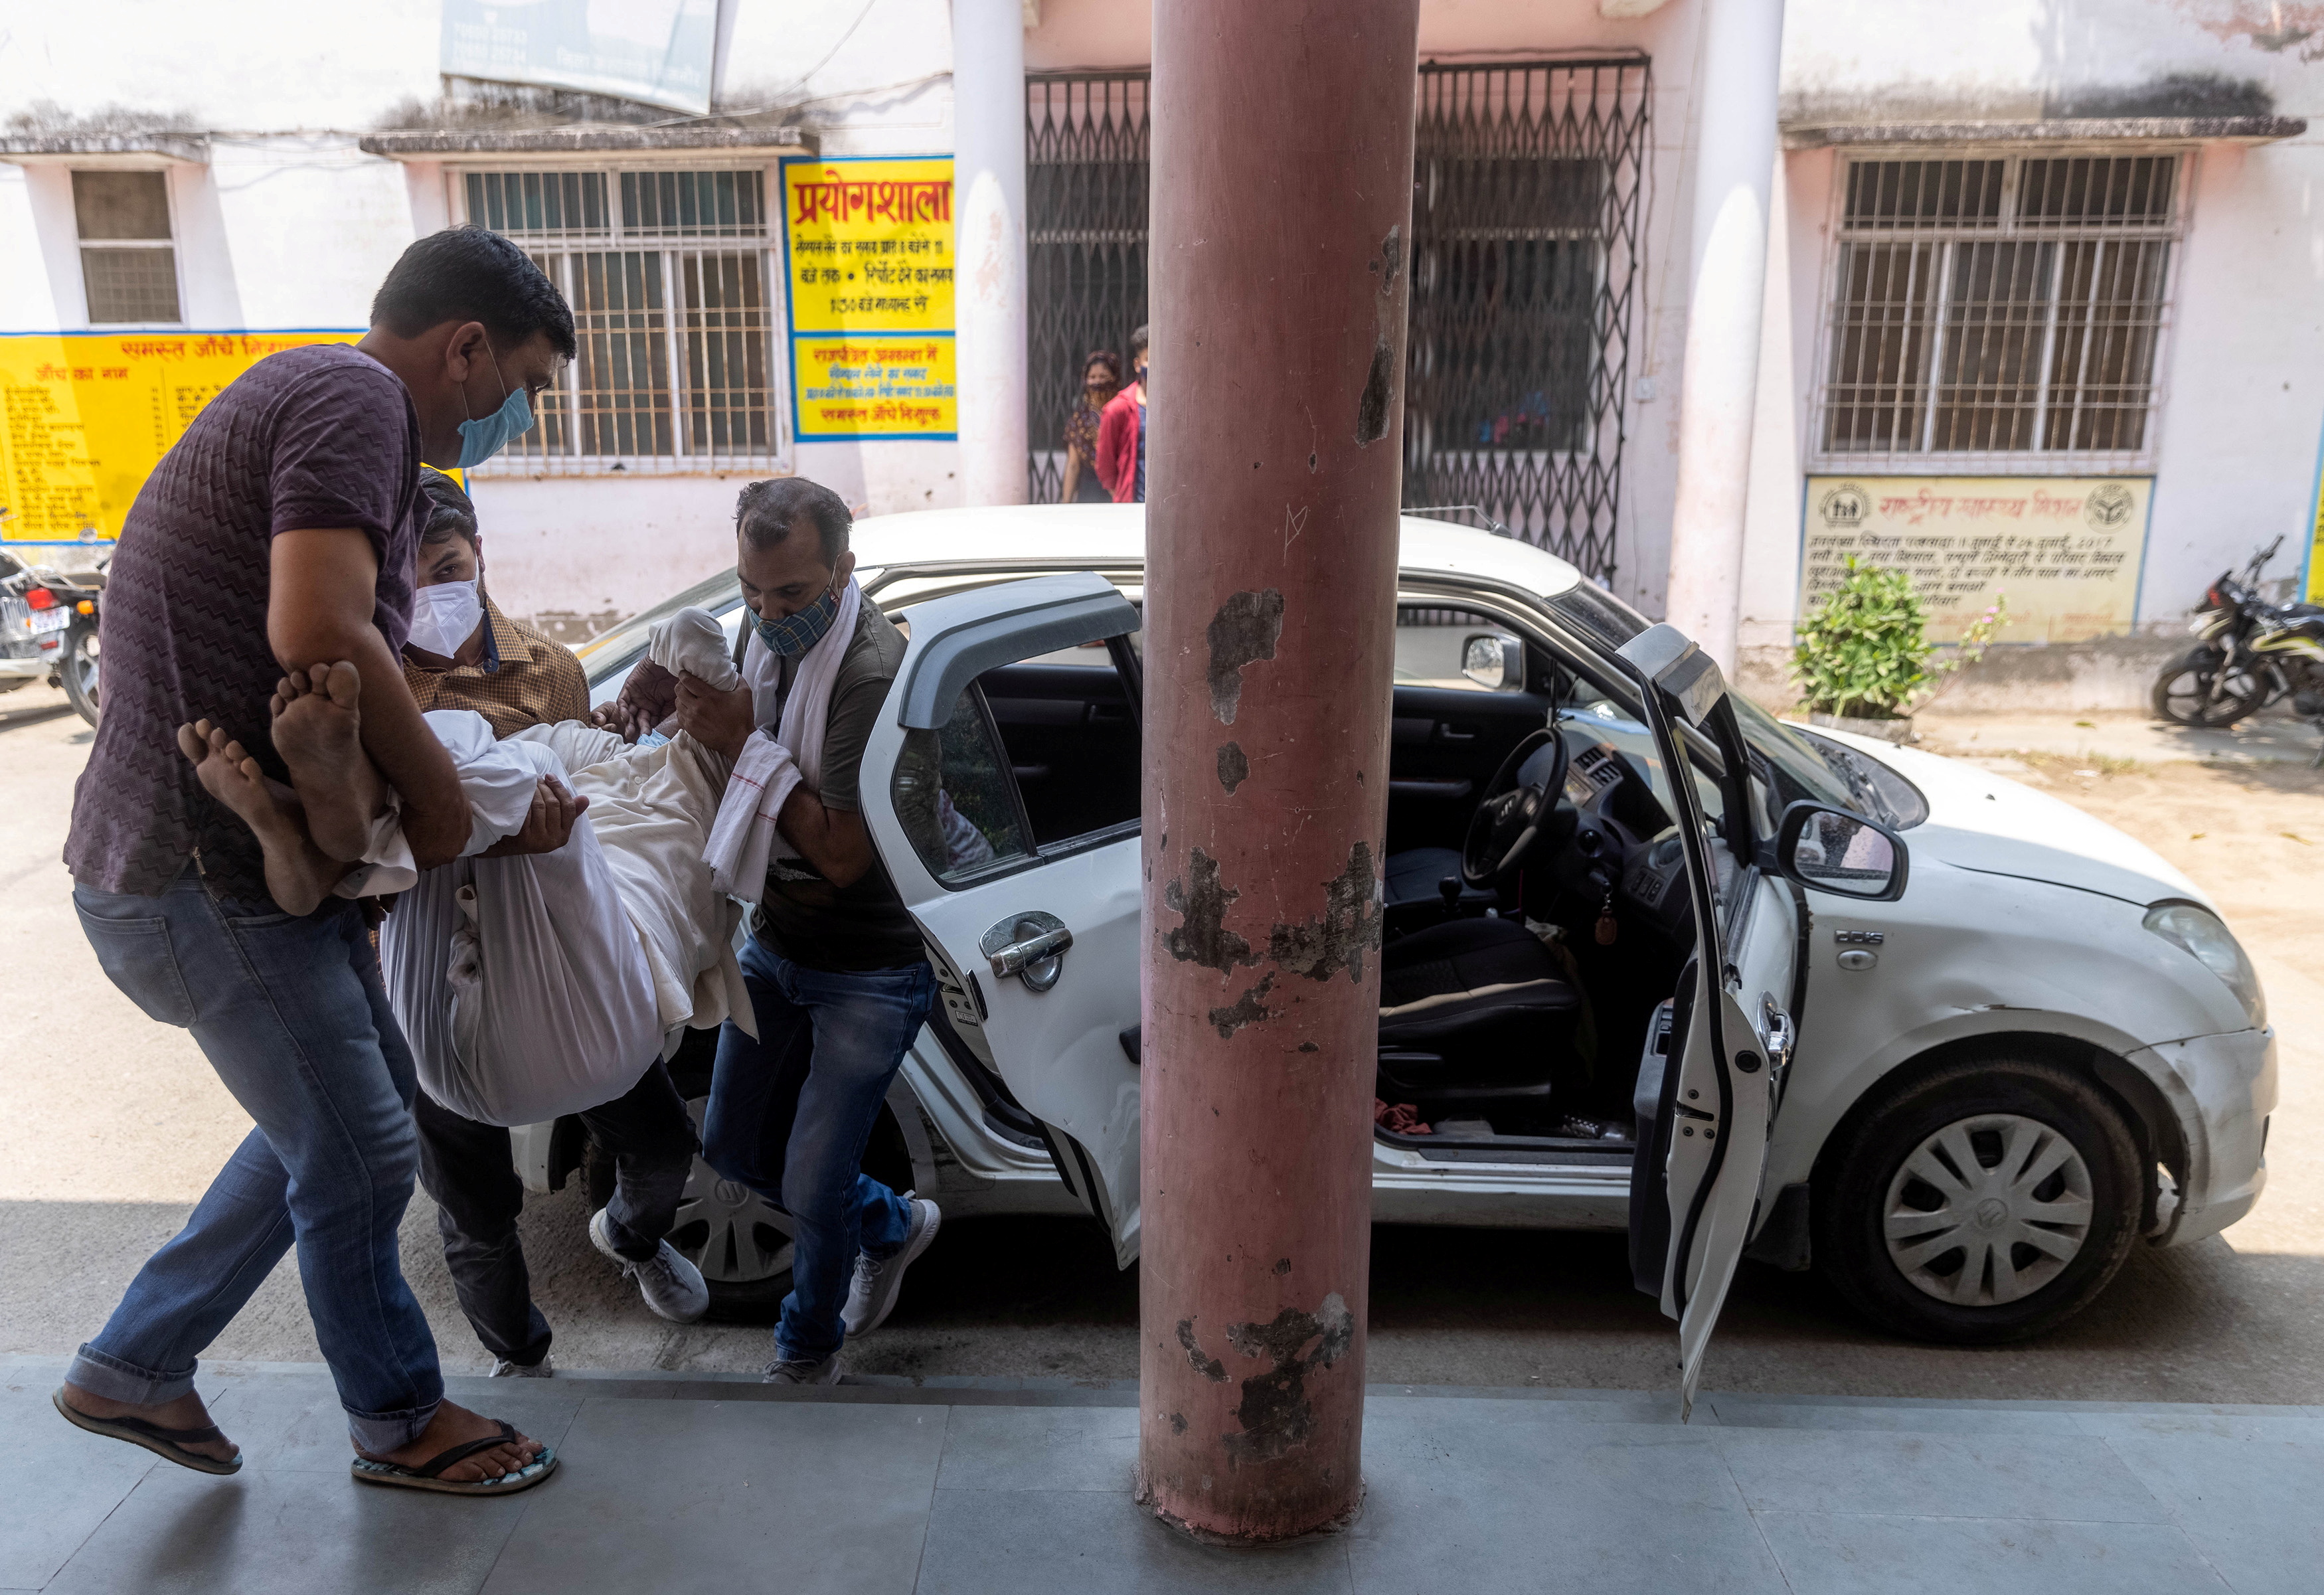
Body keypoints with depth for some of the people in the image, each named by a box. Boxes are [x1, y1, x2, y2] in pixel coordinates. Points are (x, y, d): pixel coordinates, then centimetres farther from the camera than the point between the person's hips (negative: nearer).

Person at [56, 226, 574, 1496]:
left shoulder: (303, 398, 19)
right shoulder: (353, 397, -15)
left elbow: (334, 652, 16)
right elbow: (319, 633, -30)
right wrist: (441, 797, -15)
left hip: (253, 857, 10)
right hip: (204, 878, -10)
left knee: (344, 1121, 21)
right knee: (360, 1158, 4)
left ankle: (134, 1368, 35)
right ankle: (398, 1425, 26)